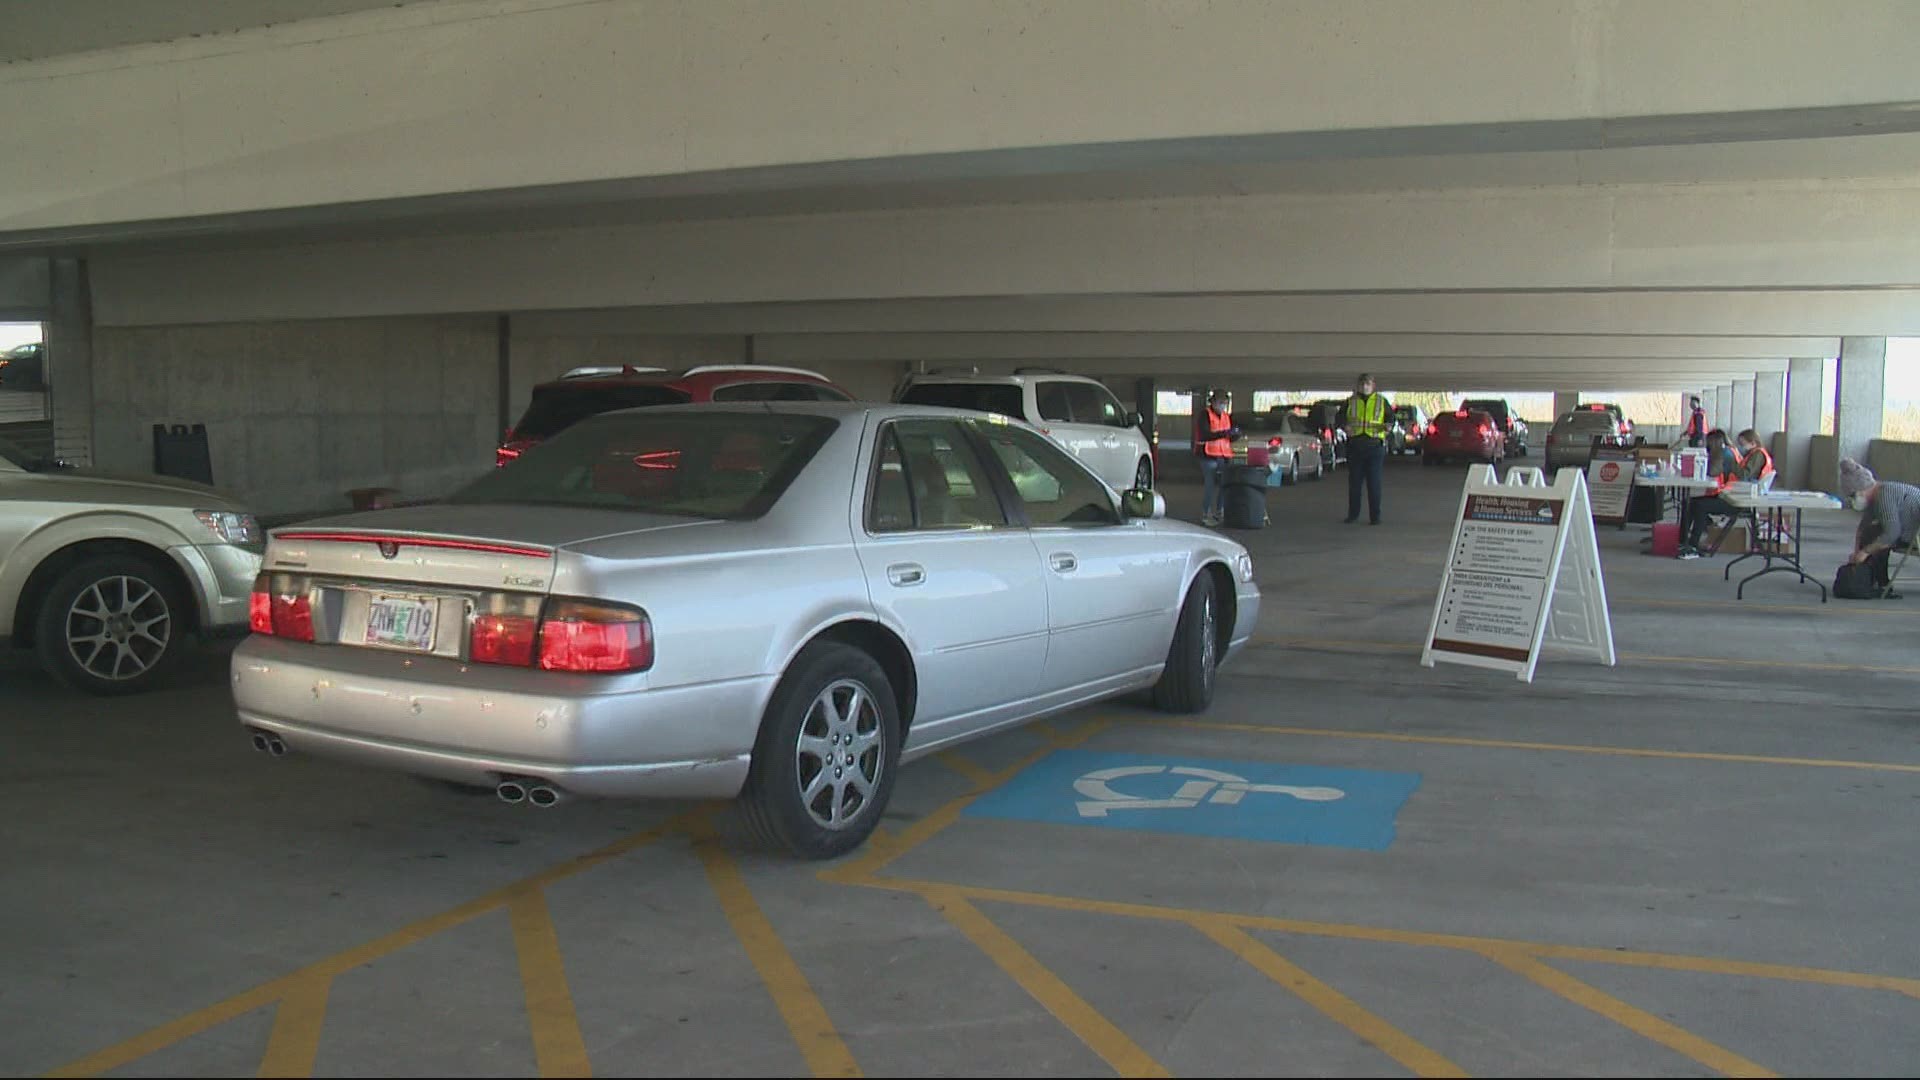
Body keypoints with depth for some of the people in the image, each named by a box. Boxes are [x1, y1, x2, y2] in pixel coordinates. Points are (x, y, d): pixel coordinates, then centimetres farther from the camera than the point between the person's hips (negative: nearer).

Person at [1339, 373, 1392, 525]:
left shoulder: (1381, 401, 8)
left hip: (1375, 445, -1)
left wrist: (1387, 426, -11)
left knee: (1374, 482, -4)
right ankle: (1353, 514, 14)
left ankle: (1375, 516, 2)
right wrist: (1344, 426, -13)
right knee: (1354, 481, 4)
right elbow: (1340, 417, 9)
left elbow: (1392, 416, 11)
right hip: (1355, 445, 1)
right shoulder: (1350, 402, 9)